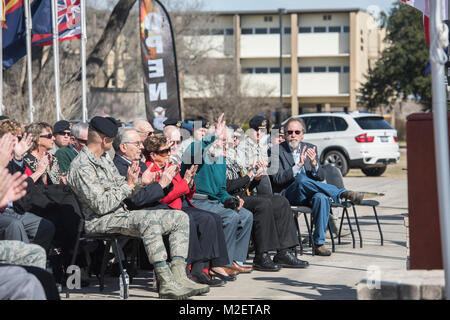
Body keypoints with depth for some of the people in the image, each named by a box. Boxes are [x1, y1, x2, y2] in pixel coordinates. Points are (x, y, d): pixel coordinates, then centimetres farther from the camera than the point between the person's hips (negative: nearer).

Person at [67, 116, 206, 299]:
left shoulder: (105, 159, 17)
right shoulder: (81, 167, -13)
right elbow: (102, 206, -20)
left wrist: (140, 183, -1)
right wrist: (129, 184, -14)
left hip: (120, 214, 10)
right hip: (98, 221, -10)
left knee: (180, 218, 0)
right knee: (148, 219, -37)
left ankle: (178, 276, -14)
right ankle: (166, 284, -38)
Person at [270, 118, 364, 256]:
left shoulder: (310, 148, 14)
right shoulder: (277, 151, 1)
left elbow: (320, 177, 8)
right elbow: (277, 178, -12)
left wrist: (314, 164, -15)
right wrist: (299, 165, -22)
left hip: (308, 195, 3)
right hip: (287, 196, -3)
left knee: (321, 197, -33)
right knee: (302, 179, -36)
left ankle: (319, 243, -26)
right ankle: (342, 193, -27)